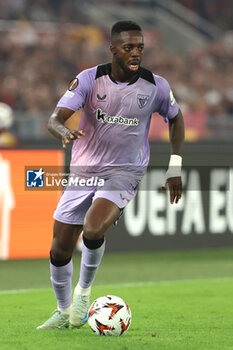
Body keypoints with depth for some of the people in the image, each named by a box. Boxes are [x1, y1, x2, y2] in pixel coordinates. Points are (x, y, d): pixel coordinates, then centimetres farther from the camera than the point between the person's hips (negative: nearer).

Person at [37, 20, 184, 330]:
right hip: (83, 173, 2)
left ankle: (84, 290, -1)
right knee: (60, 249, 5)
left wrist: (175, 166, 7)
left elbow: (175, 118, 13)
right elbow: (55, 118, -16)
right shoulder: (90, 79, -10)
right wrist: (64, 132, -40)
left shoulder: (155, 86, -7)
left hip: (124, 174, -2)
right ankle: (64, 313, 30)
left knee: (92, 230, -29)